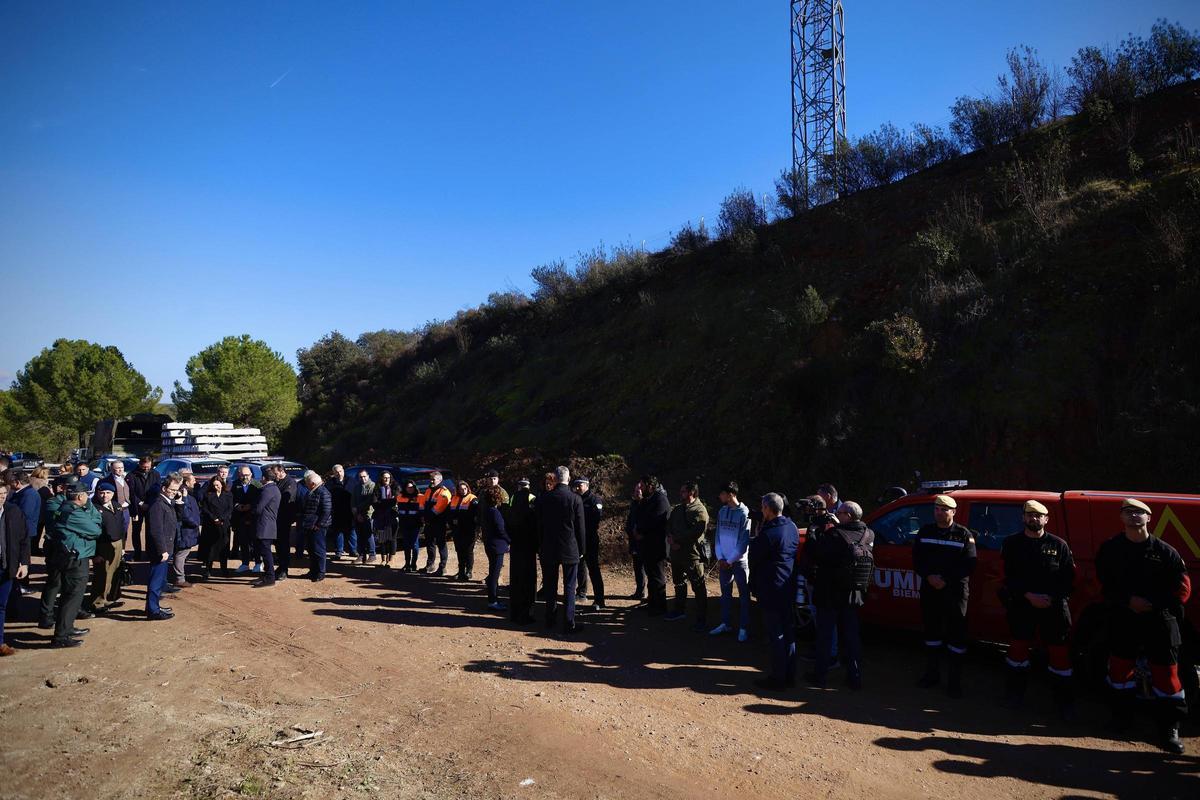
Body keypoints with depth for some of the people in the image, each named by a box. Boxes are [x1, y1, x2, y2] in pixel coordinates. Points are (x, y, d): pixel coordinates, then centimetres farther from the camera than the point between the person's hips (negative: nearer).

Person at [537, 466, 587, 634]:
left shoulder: (543, 499, -3)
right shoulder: (575, 499, -11)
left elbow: (539, 524, 4)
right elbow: (581, 527, -6)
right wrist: (582, 549, 6)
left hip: (548, 549, 3)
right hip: (570, 549, -3)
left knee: (550, 586, 14)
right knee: (569, 587, 3)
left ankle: (550, 620, 23)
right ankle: (569, 624, 3)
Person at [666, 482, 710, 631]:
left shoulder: (700, 510, -11)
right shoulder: (677, 509, 15)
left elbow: (696, 532, -22)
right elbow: (668, 524, 13)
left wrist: (676, 539, -17)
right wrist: (670, 537, -8)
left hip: (692, 554, -8)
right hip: (676, 552, 8)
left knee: (698, 586, -4)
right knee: (679, 583, 21)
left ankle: (702, 619, 1)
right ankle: (680, 610, 38)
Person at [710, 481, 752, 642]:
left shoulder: (744, 513, -12)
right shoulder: (722, 512, 5)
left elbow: (744, 542, -13)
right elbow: (718, 536, 8)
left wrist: (730, 560, -11)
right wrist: (720, 558, -2)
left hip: (739, 561, -5)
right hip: (723, 561, 6)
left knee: (743, 595, 4)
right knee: (725, 594, 14)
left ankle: (744, 628, 11)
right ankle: (726, 624, 26)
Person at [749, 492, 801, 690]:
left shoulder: (768, 534, -22)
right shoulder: (792, 528, 4)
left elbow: (754, 557, -15)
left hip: (771, 590, -8)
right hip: (789, 589, 8)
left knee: (775, 634, 0)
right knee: (788, 632, 17)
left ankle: (778, 677, 7)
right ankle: (789, 674, 26)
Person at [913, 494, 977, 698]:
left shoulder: (964, 535, -1)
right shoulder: (925, 532, 9)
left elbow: (969, 565, -8)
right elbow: (917, 560, 6)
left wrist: (946, 580, -16)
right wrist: (929, 577, -12)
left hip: (955, 591, -3)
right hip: (929, 590, 4)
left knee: (956, 634, -1)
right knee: (931, 630, 12)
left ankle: (954, 681, 8)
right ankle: (932, 673, 25)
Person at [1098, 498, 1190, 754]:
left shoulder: (1165, 551, -1)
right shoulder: (1110, 549, 1)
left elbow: (1183, 587, -2)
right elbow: (1105, 587, 3)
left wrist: (1157, 605, -13)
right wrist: (1128, 601, -12)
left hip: (1159, 621, -1)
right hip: (1123, 620, 1)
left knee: (1166, 673, 1)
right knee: (1120, 668, 11)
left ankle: (1169, 729, 13)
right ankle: (1122, 717, 29)